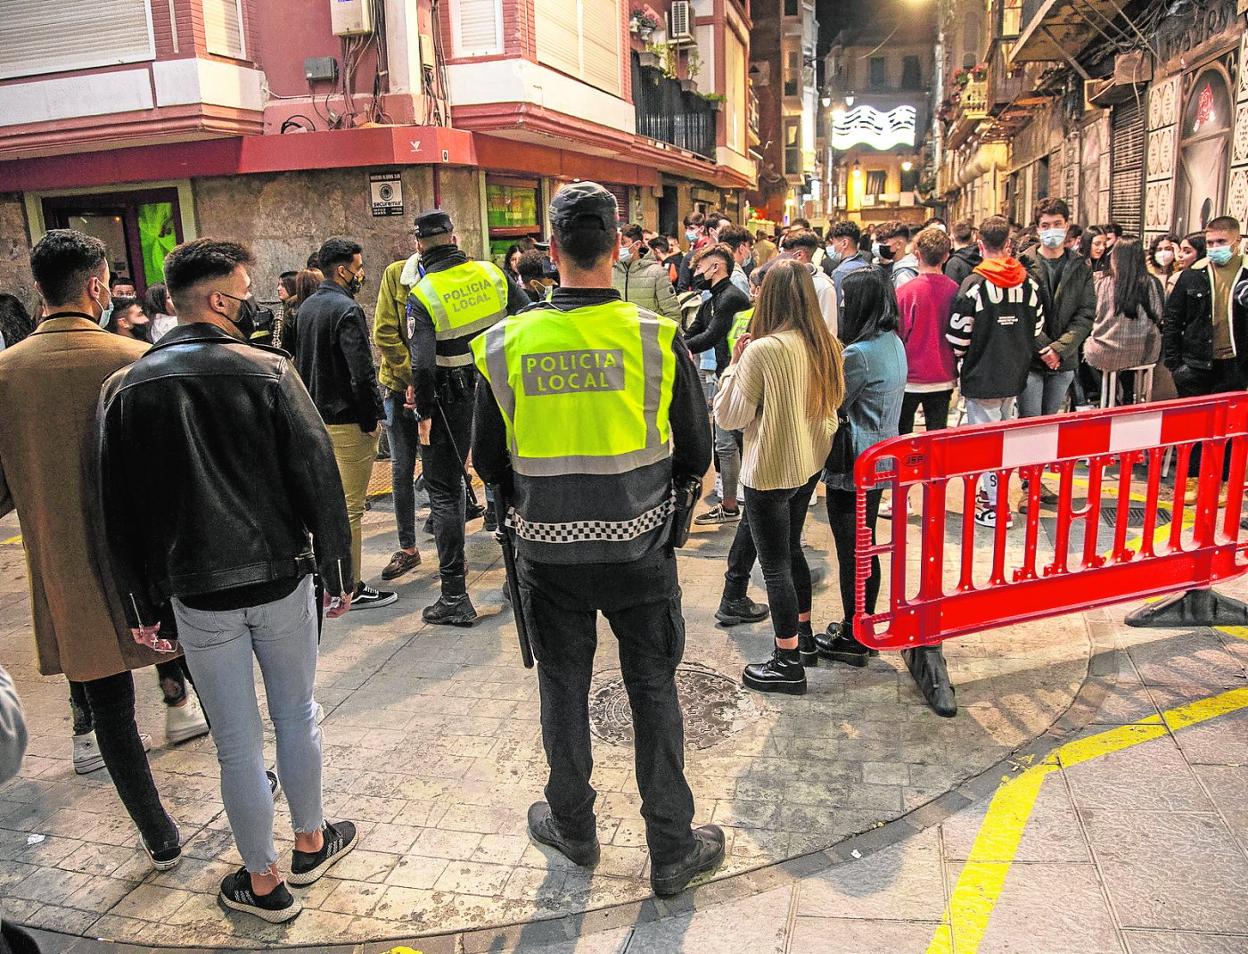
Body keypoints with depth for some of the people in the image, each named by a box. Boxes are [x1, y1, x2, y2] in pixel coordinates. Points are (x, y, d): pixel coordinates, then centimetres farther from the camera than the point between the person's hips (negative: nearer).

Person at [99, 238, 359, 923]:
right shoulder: (269, 371, -9)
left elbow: (119, 510, 1)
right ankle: (311, 842, 36)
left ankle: (264, 882, 26)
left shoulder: (127, 388, -2)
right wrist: (338, 571, 1)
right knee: (296, 715, 19)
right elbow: (318, 478, -9)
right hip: (281, 580, -1)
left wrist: (139, 605, 9)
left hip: (198, 595, 1)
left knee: (238, 744, 11)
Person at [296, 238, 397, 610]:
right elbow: (362, 372, -23)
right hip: (348, 422, -9)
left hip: (317, 418, 9)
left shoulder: (306, 307, 11)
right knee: (350, 507, -3)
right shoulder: (346, 310, -17)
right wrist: (370, 419, -13)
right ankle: (352, 589, 4)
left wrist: (311, 406, 20)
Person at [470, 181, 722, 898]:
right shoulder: (658, 339, -12)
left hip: (548, 553, 1)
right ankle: (673, 850, 25)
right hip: (639, 550, -1)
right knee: (654, 692, 13)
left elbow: (490, 463, 0)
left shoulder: (506, 344, -9)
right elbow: (695, 456, -3)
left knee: (564, 689, 19)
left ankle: (573, 827, 38)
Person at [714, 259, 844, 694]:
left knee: (775, 565, 4)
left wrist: (734, 364, -5)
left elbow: (728, 417, -15)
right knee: (791, 550, 24)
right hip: (810, 465, 8)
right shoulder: (827, 345, -1)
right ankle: (804, 637, 36)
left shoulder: (762, 351, -22)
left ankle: (788, 663, 13)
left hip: (770, 474, -8)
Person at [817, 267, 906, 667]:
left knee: (851, 552, 2)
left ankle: (852, 639, 13)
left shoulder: (859, 353, -21)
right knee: (865, 547, 19)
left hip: (852, 466, -9)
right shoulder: (894, 344, 7)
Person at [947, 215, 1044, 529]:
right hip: (1015, 375, 7)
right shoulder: (1029, 283, 2)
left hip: (982, 377, -6)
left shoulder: (974, 285, -16)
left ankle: (997, 506, 3)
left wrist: (959, 365, 3)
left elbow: (958, 337, -14)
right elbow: (1037, 328, 10)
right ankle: (994, 491, 32)